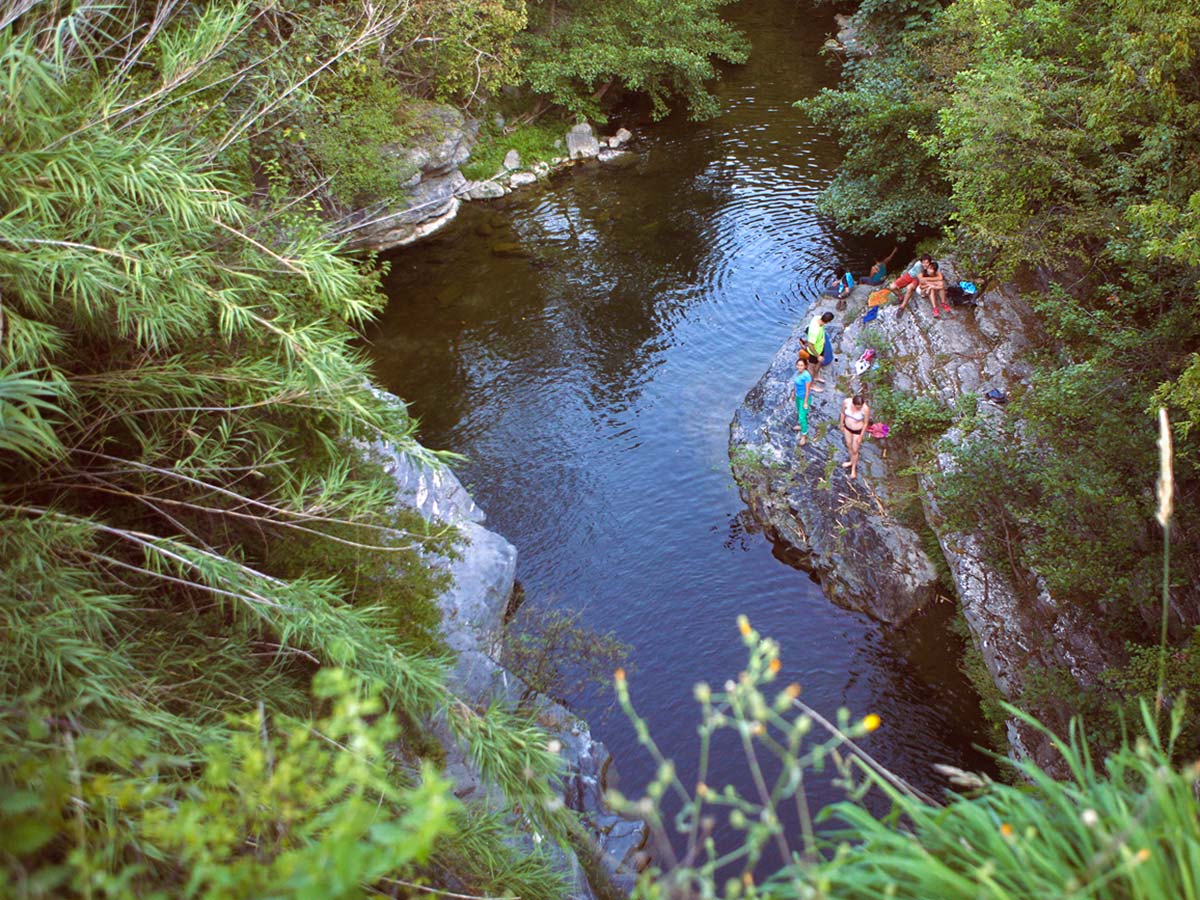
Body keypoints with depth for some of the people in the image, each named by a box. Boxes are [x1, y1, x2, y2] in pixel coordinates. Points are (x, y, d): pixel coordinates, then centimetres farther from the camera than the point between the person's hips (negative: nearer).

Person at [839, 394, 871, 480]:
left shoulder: (866, 409, -35)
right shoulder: (846, 402, -27)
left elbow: (866, 423, -18)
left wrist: (861, 436, -9)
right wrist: (841, 425, 8)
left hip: (858, 430, -3)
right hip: (847, 427, 3)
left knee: (855, 451, 15)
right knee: (849, 445, 28)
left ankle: (853, 469, 41)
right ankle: (852, 461, 57)